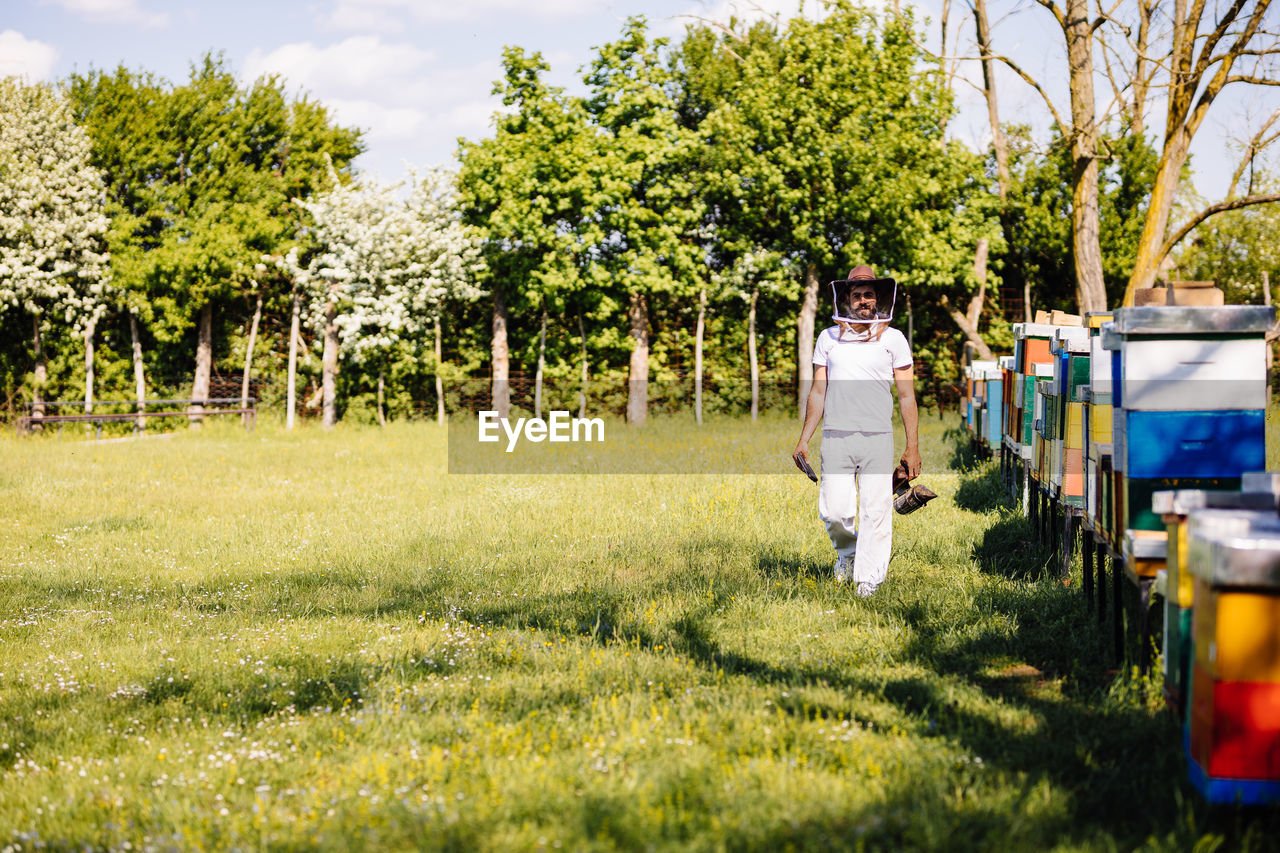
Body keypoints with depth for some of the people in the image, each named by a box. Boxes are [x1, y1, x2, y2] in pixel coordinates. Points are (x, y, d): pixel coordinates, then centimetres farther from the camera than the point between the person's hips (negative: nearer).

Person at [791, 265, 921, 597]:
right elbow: (818, 392, 17)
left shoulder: (892, 339, 7)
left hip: (877, 438, -1)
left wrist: (913, 448, 2)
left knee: (875, 511, -4)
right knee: (835, 511, -5)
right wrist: (803, 441, 12)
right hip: (836, 437, 1)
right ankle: (847, 551, 26)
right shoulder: (829, 339, 12)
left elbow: (907, 396, 8)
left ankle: (868, 581, 6)